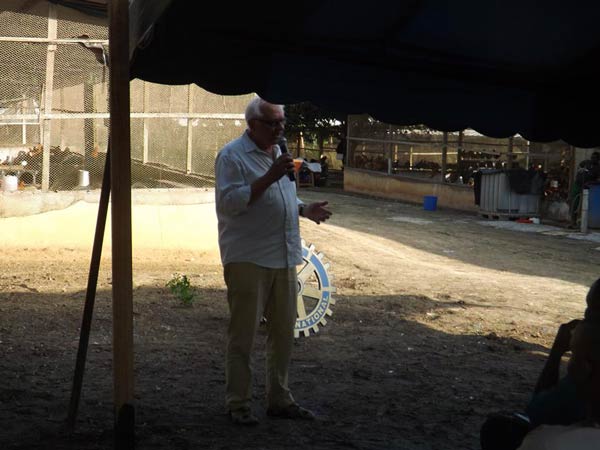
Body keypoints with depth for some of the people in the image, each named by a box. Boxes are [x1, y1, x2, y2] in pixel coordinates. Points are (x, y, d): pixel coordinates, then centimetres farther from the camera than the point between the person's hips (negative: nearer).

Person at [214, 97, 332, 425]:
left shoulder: (277, 152, 16)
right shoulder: (232, 155, -9)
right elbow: (229, 202, -19)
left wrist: (305, 209, 8)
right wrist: (269, 177, -23)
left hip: (283, 259, 8)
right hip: (248, 259, -8)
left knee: (283, 333, 13)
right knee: (243, 335, 0)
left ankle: (279, 399, 24)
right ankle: (238, 403, 11)